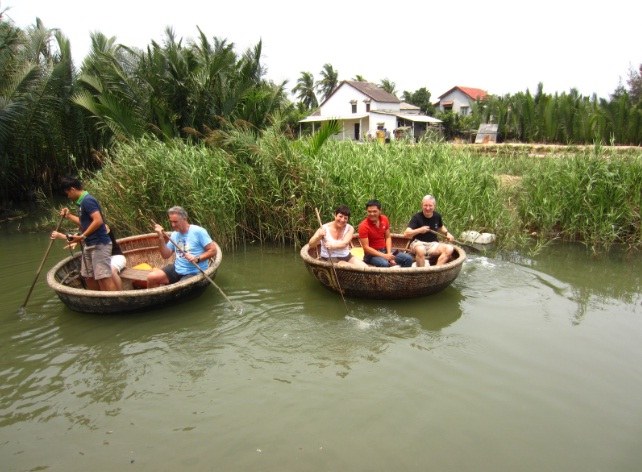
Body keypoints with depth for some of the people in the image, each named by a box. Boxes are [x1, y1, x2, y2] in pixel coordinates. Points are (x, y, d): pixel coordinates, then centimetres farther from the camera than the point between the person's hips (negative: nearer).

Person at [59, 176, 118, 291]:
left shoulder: (87, 200, -15)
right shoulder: (82, 202, 15)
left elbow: (98, 221, -26)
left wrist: (82, 236, -22)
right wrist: (69, 216, 21)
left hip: (99, 244, -11)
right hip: (90, 245, 11)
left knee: (104, 278, -12)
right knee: (89, 277, 16)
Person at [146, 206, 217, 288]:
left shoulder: (199, 231, -12)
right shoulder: (174, 234, 9)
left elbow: (213, 250, -12)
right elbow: (166, 255, 6)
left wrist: (197, 259, -22)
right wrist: (161, 238, -4)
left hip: (194, 273, -6)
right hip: (177, 269, 6)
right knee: (151, 277, -8)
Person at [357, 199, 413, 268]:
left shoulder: (384, 219, 0)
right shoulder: (363, 226, -18)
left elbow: (388, 237, 7)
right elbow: (366, 247, -19)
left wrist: (389, 254, -9)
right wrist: (384, 256, -25)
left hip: (385, 250, 6)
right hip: (372, 254, -6)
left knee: (408, 259, -9)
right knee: (384, 264, -37)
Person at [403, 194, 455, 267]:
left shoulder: (437, 216, 6)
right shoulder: (417, 217, -9)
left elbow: (440, 227, 29)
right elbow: (406, 234, -15)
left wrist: (447, 233, 9)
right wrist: (419, 230, -26)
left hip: (433, 244, 5)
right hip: (418, 243, -5)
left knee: (449, 249, -21)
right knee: (420, 250, -39)